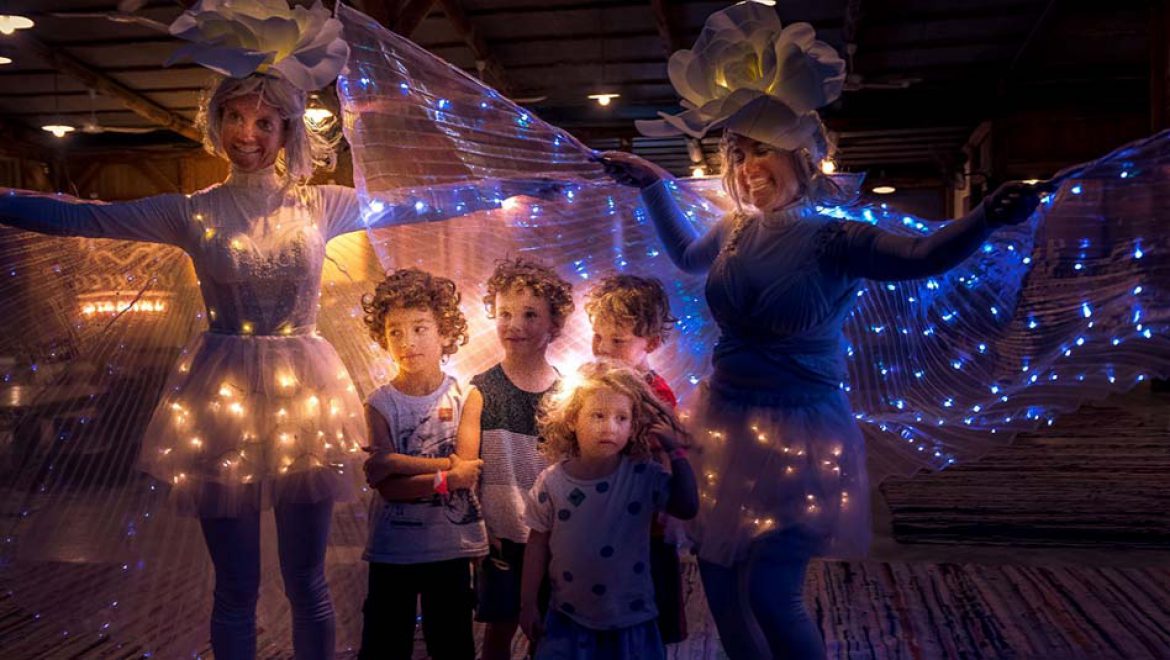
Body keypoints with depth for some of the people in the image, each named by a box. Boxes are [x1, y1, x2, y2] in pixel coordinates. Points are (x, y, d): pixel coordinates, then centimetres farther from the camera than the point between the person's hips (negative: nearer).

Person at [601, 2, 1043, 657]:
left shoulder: (830, 240, -13)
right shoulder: (736, 232, 4)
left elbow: (924, 256, -26)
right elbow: (687, 253, 26)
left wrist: (985, 218, -44)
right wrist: (654, 184, 23)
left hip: (798, 434, -6)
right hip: (726, 423, 6)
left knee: (770, 593, -8)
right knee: (719, 576, 13)